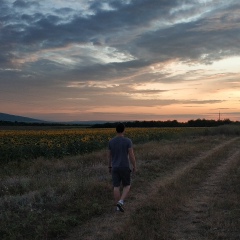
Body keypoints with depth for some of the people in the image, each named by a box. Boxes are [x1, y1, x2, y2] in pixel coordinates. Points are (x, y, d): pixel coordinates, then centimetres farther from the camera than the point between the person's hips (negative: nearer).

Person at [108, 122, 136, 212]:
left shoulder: (111, 141, -2)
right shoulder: (128, 141, -13)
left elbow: (109, 155, 6)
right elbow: (131, 155, -13)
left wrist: (109, 167, 18)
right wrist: (134, 166, 0)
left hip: (115, 167, 3)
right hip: (125, 167, -3)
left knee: (116, 187, 9)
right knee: (127, 186, 12)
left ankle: (118, 206, 13)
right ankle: (120, 202, -7)